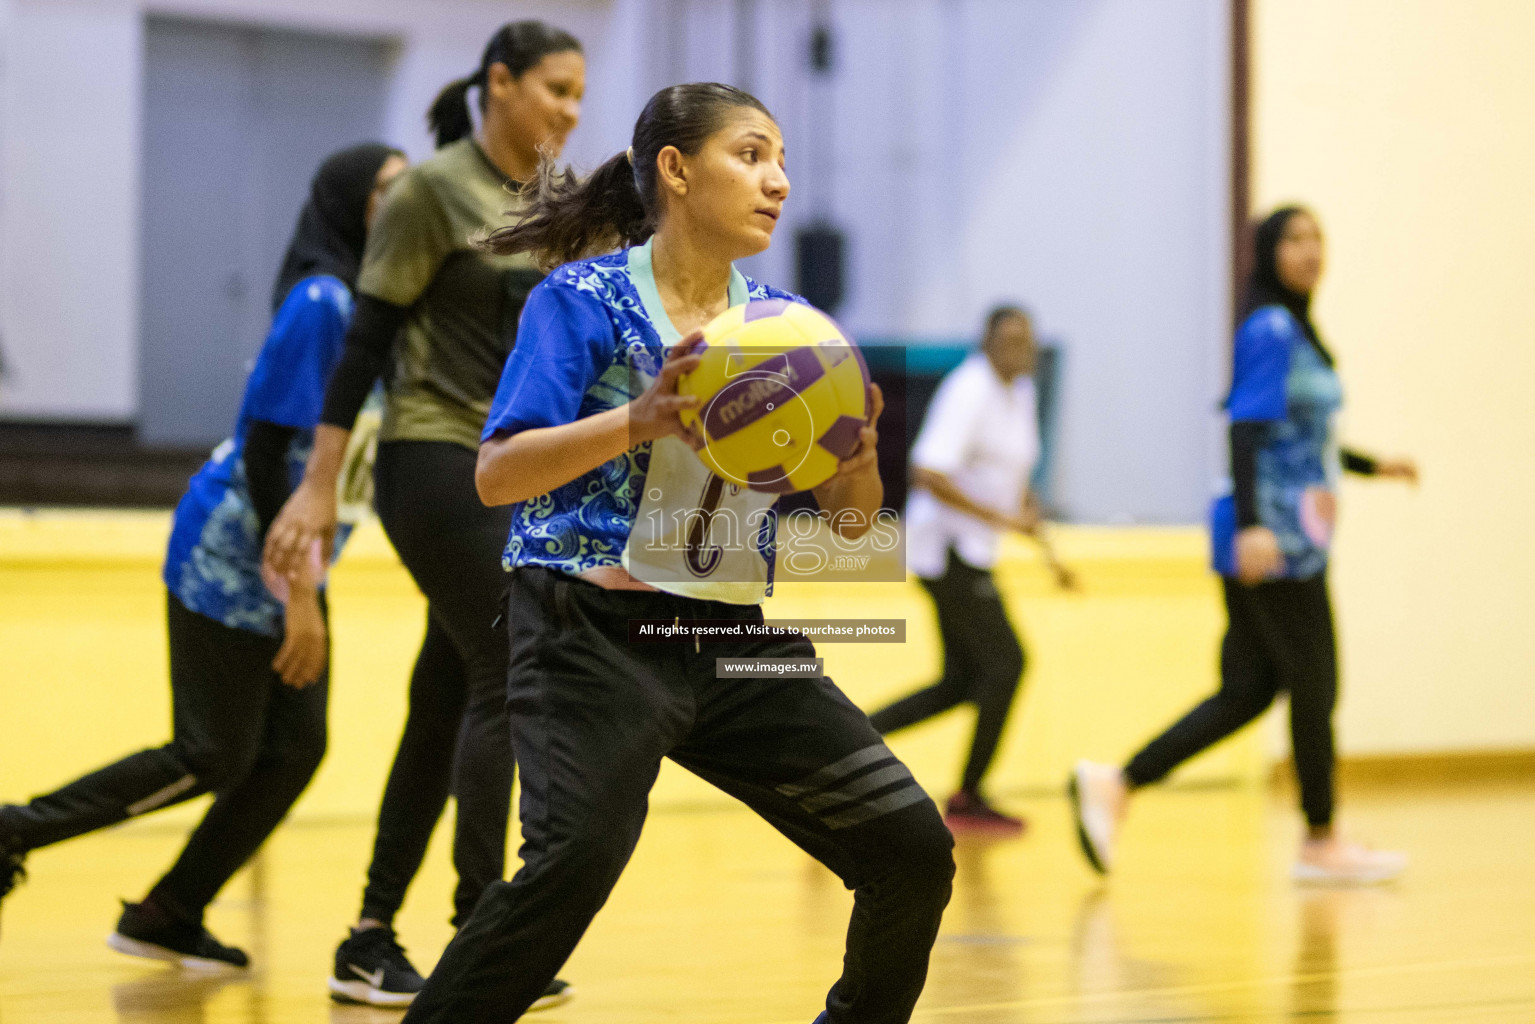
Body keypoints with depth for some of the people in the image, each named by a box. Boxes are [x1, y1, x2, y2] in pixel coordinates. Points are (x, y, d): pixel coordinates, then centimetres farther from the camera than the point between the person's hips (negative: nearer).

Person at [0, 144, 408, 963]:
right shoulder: (320, 304, -19)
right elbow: (263, 449, -22)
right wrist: (298, 593, -22)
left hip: (286, 564, 9)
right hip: (232, 558, -9)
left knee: (295, 749, 4)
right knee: (213, 757, -3)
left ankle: (166, 920, 13)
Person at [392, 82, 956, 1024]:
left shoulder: (785, 321, 10)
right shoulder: (583, 300, -4)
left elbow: (849, 519, 10)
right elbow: (497, 475, -15)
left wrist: (858, 455, -13)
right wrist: (642, 422, -27)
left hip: (740, 639, 6)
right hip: (597, 633, -5)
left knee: (913, 848, -1)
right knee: (579, 856, -27)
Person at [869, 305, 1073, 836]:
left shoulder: (1021, 394, 12)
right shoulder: (970, 391, -17)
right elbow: (929, 474, -27)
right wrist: (1000, 517, -27)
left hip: (971, 551, 10)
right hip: (946, 546, -10)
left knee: (961, 682, 9)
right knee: (1005, 661, -8)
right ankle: (967, 798, 1)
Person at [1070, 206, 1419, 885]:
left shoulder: (1296, 332, 18)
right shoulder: (1269, 329, -11)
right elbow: (1248, 429, -20)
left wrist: (1371, 466, 34)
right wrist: (1251, 524, -29)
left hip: (1290, 539, 9)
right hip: (1274, 536, -9)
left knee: (1247, 691, 6)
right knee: (1314, 685, 0)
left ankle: (1114, 785, 2)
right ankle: (1321, 842, 11)